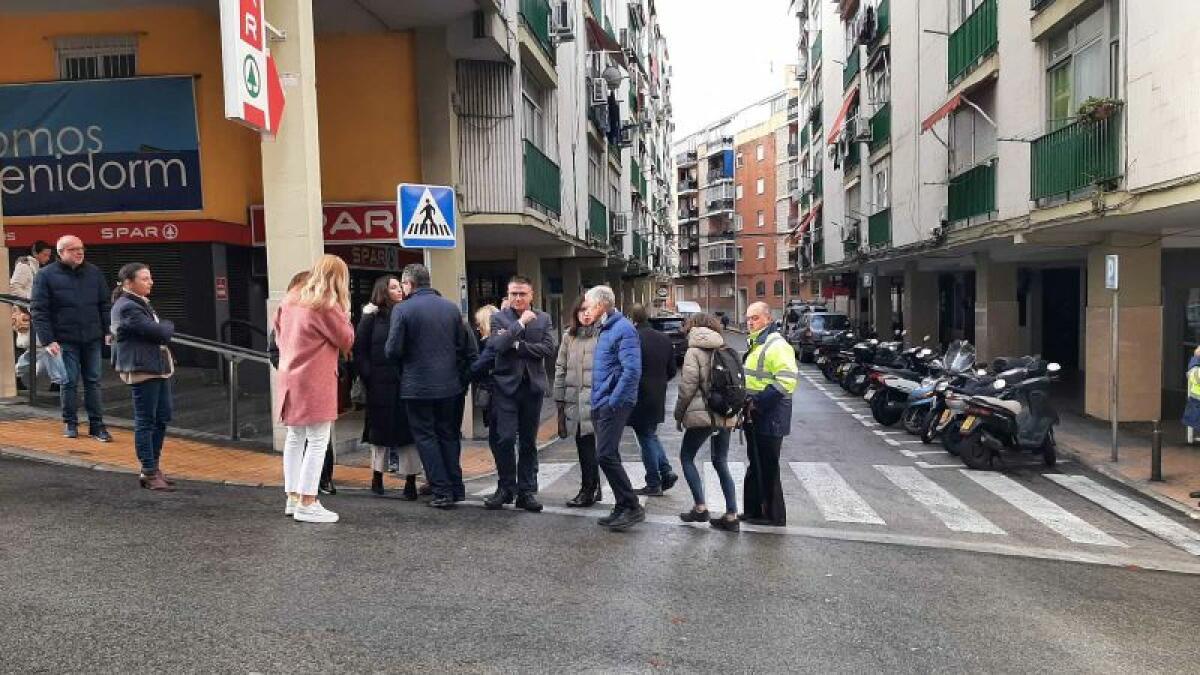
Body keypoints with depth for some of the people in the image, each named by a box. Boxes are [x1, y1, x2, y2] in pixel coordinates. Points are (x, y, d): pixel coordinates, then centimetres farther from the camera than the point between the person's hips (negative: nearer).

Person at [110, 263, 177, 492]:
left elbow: (162, 333, 18)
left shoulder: (141, 303, 17)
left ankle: (154, 467, 24)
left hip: (158, 368, 10)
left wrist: (163, 329, -3)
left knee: (162, 418, 14)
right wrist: (168, 326, 0)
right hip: (142, 370, -10)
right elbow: (160, 332, -20)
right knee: (146, 421, -3)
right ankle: (150, 474, 4)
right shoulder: (127, 307, -15)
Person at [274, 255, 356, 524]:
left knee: (295, 437, 16)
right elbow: (347, 341, -8)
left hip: (290, 378, 9)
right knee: (318, 441, -5)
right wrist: (344, 316, 3)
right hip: (315, 381, -8)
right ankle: (307, 504, -6)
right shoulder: (327, 306, -13)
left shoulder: (291, 299, 11)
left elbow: (279, 330, 20)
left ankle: (293, 497, 22)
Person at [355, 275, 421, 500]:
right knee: (381, 430, 10)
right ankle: (377, 477, 26)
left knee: (409, 431, -1)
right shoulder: (372, 317, 0)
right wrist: (368, 377, -7)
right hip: (381, 385, -1)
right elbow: (359, 349, -1)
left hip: (407, 383, 1)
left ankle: (410, 481, 4)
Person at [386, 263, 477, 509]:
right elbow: (468, 348, 5)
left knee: (425, 436, 5)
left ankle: (442, 491, 2)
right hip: (449, 384, 5)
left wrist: (402, 364, 9)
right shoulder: (451, 307, 4)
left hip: (417, 385, -4)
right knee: (448, 435, 15)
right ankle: (456, 488, 18)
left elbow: (393, 350, -12)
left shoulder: (402, 309, -10)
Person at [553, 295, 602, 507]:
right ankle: (593, 489, 24)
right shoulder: (569, 336, 11)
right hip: (574, 399, 6)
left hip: (595, 399, -6)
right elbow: (560, 367, 13)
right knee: (582, 446, 12)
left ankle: (588, 490, 7)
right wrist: (559, 398, 10)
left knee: (589, 445, -4)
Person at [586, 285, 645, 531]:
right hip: (601, 403, 10)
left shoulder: (623, 329, -13)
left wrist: (613, 401, -20)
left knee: (606, 455, -13)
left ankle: (633, 507, -5)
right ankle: (623, 508, 19)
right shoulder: (605, 329, 16)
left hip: (614, 404, -10)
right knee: (608, 456, 11)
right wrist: (598, 401, 14)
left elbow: (632, 370, -22)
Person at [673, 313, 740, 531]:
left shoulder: (694, 352, -8)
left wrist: (679, 414, 1)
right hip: (726, 415, 6)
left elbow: (687, 387, -11)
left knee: (686, 458, 10)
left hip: (702, 415, -6)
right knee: (721, 463, 13)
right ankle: (731, 516, 10)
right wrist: (733, 409, 18)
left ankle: (700, 507, 4)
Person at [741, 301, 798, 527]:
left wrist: (757, 402, -24)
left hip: (770, 418, -10)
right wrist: (746, 400, 12)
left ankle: (774, 516, 9)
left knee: (767, 468, -2)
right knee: (755, 465, 17)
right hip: (754, 417, 10)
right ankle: (754, 510, 27)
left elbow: (786, 381, -27)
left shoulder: (777, 345, -16)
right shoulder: (755, 344, 16)